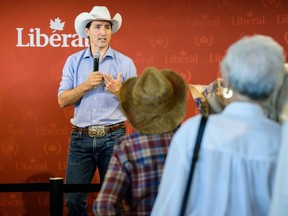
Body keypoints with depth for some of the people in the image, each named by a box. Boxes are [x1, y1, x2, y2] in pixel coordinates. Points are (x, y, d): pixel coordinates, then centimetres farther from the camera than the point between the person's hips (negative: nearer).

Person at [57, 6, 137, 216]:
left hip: (113, 137, -1)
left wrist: (119, 91, -16)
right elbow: (62, 100, 1)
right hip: (81, 137, 1)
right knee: (74, 198, 1)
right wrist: (86, 85, -13)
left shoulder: (125, 63, 3)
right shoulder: (74, 61, 7)